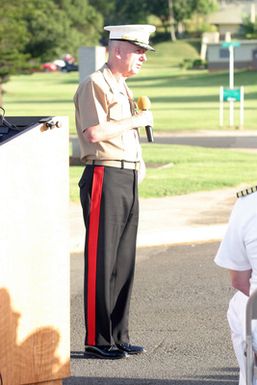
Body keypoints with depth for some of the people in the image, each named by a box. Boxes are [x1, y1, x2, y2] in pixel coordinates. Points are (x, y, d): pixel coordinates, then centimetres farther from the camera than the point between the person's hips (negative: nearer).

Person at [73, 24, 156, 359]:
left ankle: (118, 337, 17)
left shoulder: (122, 87, 21)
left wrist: (139, 162, 15)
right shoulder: (94, 85, -9)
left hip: (128, 180, 9)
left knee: (124, 261, 11)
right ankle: (97, 341, -2)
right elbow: (95, 131, -22)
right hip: (105, 178, -9)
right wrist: (136, 120, -13)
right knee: (101, 262, -6)